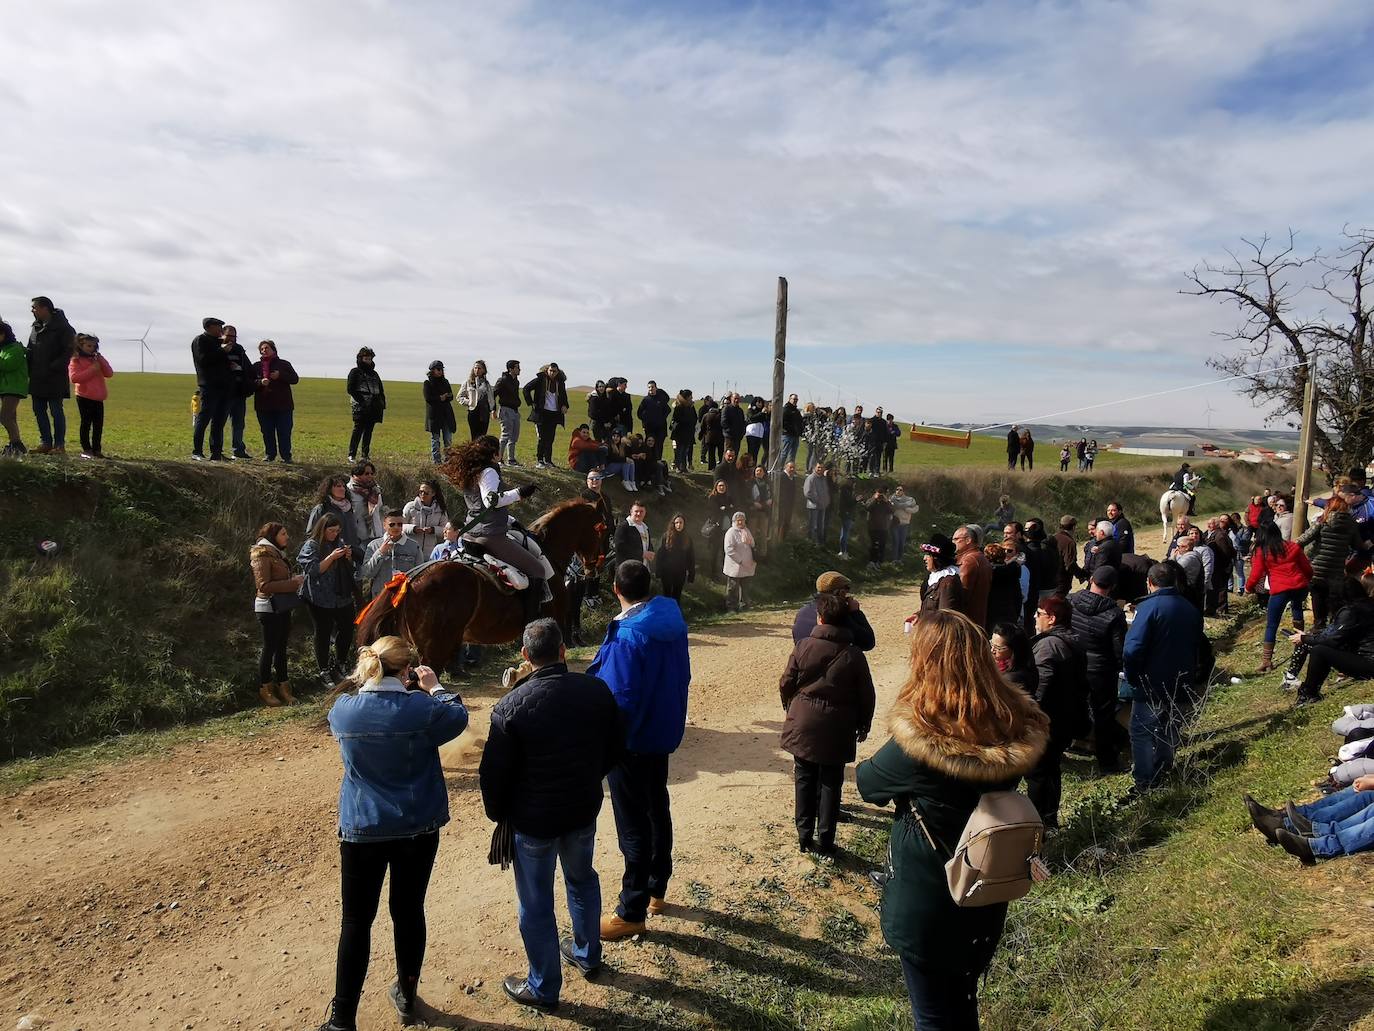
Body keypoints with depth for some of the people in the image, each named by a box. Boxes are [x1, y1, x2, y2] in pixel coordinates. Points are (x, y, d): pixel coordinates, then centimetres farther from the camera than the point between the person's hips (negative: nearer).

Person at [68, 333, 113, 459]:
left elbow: (109, 374, 4)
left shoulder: (97, 359, 14)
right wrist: (91, 370, -19)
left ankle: (96, 449, 13)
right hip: (84, 397, -5)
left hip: (98, 398, 5)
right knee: (86, 423, 0)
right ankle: (86, 449, 6)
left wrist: (101, 360, -7)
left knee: (98, 424, 6)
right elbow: (74, 378, -17)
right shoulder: (75, 361, -3)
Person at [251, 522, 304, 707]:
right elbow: (264, 586, -21)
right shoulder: (262, 555, -13)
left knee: (281, 647, 12)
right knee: (270, 648, 0)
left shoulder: (277, 553, 14)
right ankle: (265, 690, 11)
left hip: (282, 607, 8)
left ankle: (283, 687, 20)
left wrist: (294, 580, 4)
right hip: (269, 608, -8)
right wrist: (292, 583, -20)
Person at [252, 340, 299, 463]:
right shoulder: (256, 366, 10)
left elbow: (295, 379, -1)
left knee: (284, 432, -3)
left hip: (283, 405, -2)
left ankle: (285, 456, 1)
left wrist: (280, 375, -15)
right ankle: (269, 454, 15)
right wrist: (260, 382, -16)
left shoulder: (284, 364, 6)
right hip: (263, 406, 2)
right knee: (267, 432, 5)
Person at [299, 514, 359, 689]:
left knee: (347, 629, 8)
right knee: (323, 633, 2)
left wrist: (348, 557, 0)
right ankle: (324, 673, 13)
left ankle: (338, 667, 25)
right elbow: (313, 570, -16)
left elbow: (348, 569, 20)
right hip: (321, 600, -6)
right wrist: (332, 557, -22)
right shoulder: (311, 546, -7)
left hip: (343, 596, 6)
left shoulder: (339, 543, 13)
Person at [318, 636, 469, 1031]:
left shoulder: (342, 710, -9)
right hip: (418, 829, 0)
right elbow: (459, 718, 2)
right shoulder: (421, 707, -16)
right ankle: (406, 998, 34)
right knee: (409, 911, 16)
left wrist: (401, 690, 8)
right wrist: (434, 687, 8)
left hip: (361, 831, 0)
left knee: (357, 920, 12)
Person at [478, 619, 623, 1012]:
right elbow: (615, 746, 2)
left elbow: (493, 773, -15)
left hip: (532, 819, -4)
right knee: (582, 880, 28)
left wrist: (497, 814, 3)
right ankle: (587, 954, 47)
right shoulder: (597, 690, -11)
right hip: (584, 809, 4)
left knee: (536, 904, 14)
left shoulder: (511, 706, -22)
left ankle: (543, 988, 30)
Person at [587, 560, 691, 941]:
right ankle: (656, 888, 39)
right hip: (663, 733, 8)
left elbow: (622, 699, -25)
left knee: (633, 823, 3)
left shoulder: (627, 635, -26)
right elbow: (682, 676, 8)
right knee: (657, 809, 22)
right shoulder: (672, 621, -2)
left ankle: (632, 912, 16)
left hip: (632, 741, -8)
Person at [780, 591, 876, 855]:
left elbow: (786, 685, -3)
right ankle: (825, 841, 15)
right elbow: (866, 695, -3)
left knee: (805, 781, 14)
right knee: (830, 784, 10)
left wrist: (790, 708, 16)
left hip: (803, 726, 1)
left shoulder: (803, 646, -9)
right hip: (836, 731, 0)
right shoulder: (854, 654, -9)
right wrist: (863, 725, 12)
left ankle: (805, 836, 19)